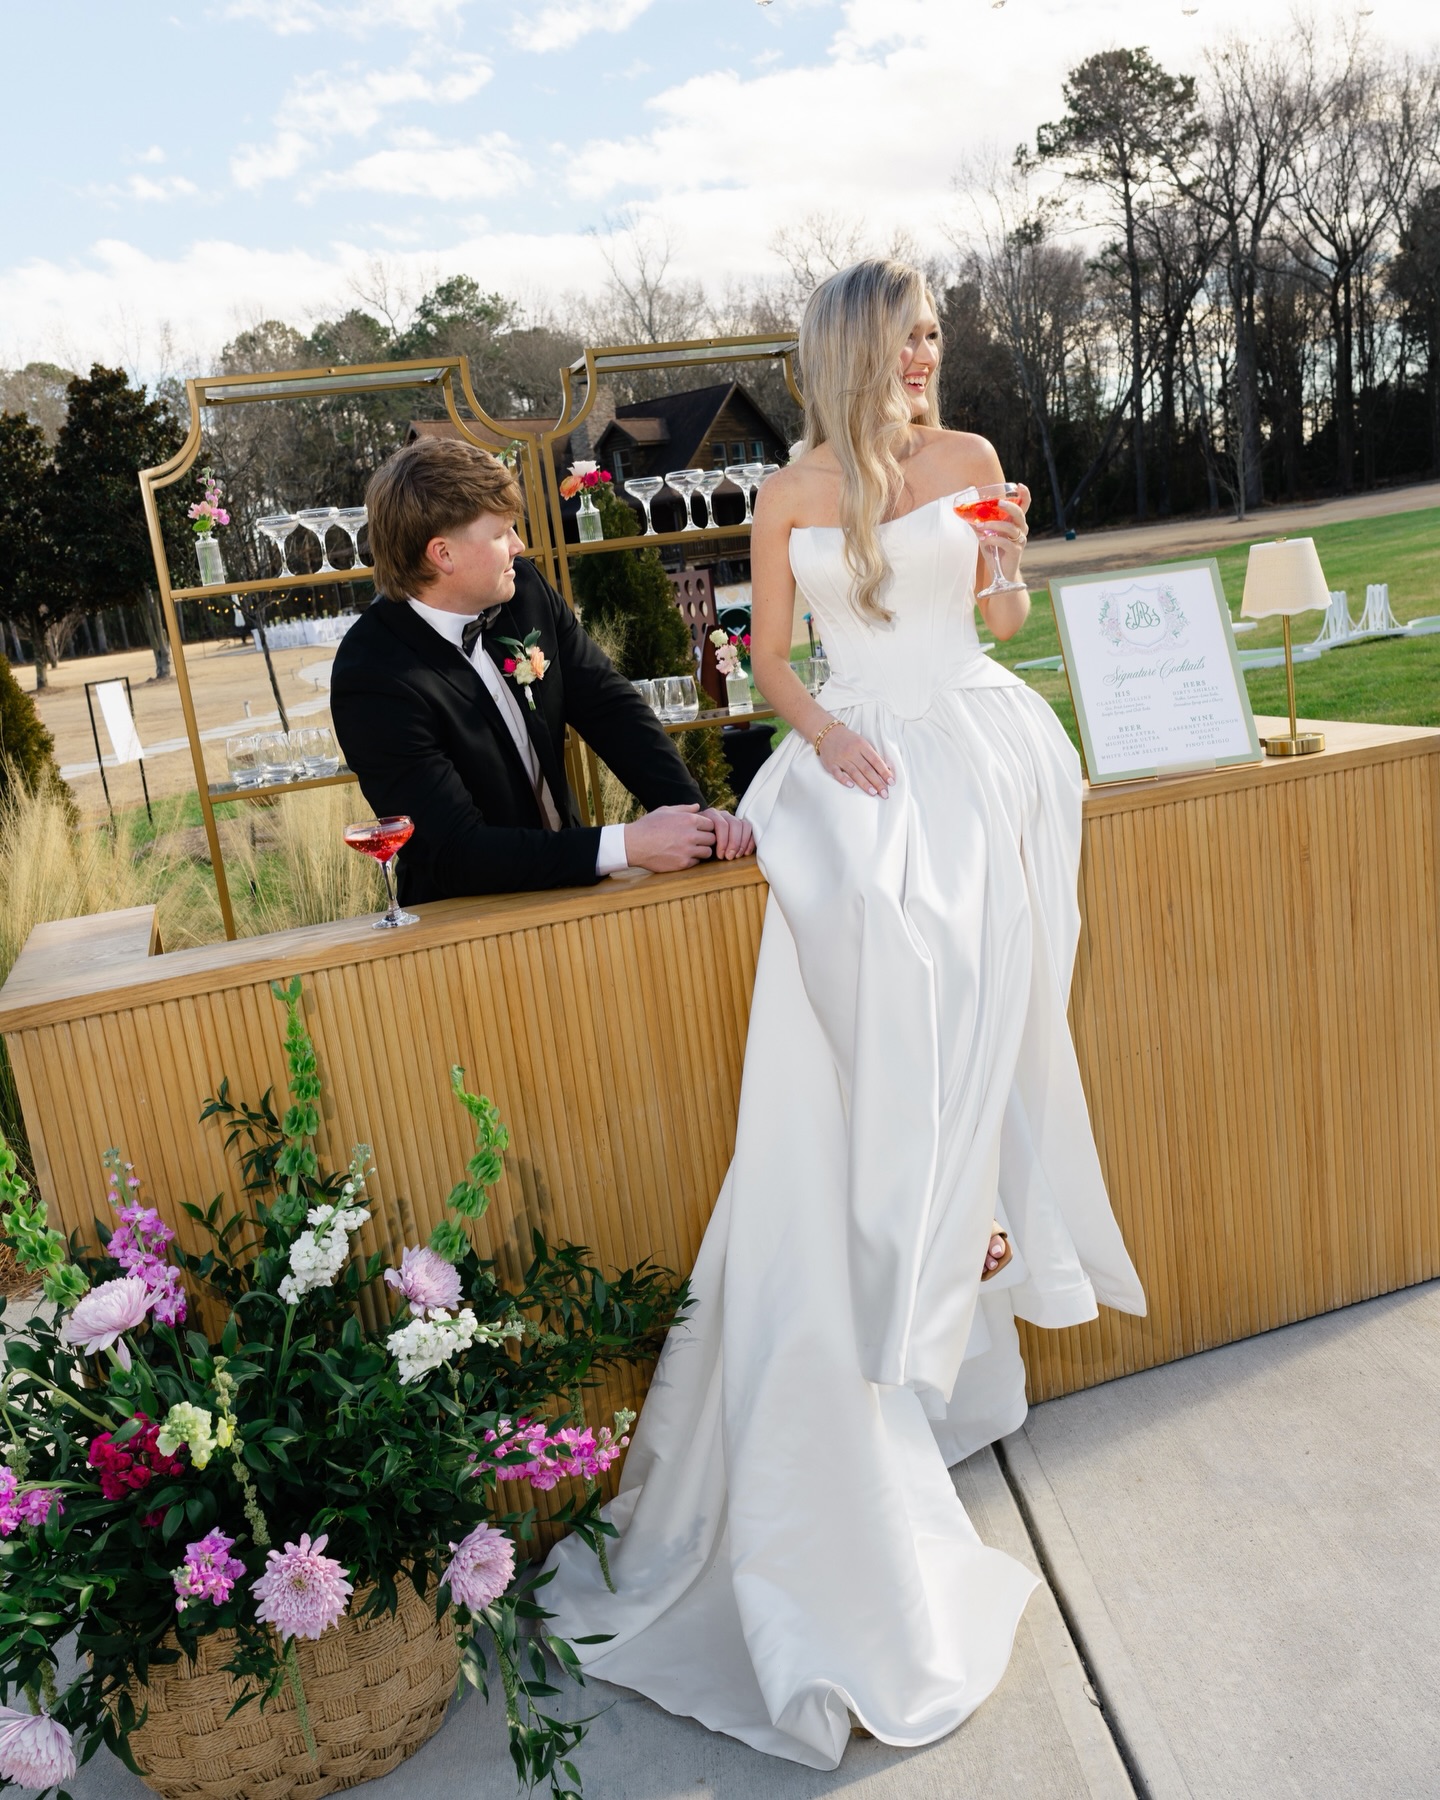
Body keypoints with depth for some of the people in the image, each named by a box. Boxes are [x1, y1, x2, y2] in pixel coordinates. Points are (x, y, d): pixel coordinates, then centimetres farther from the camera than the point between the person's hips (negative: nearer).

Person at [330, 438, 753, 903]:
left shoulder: (525, 587, -3)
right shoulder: (371, 680, -20)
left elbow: (609, 705, 1)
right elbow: (457, 851, -22)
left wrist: (694, 811, -14)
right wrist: (627, 846, -27)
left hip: (568, 885, 5)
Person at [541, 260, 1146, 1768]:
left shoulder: (970, 458, 12)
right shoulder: (788, 498, 9)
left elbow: (1002, 620, 17)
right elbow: (766, 660, 12)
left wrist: (1009, 564, -4)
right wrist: (820, 727, -7)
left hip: (970, 751, 1)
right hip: (859, 764, 0)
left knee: (965, 988, -16)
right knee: (878, 990, -19)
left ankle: (965, 1229, -2)